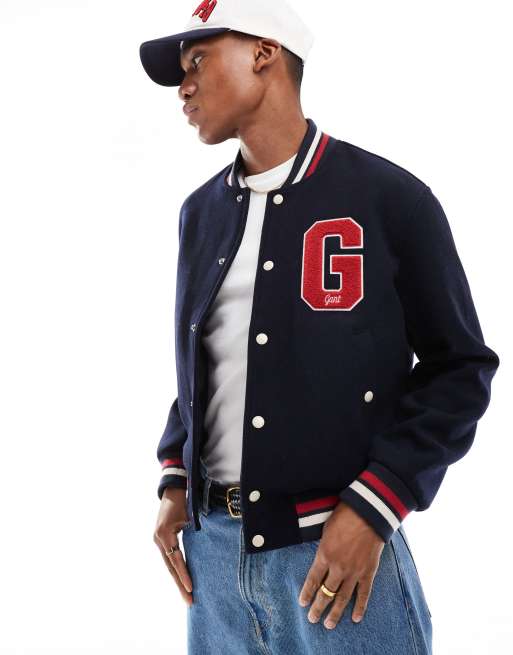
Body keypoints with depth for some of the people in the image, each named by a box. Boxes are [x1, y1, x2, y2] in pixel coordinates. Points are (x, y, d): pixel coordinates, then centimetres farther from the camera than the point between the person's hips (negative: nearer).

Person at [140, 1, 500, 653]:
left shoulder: (389, 197, -7)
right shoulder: (201, 211, 9)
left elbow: (461, 367, -6)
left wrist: (372, 508, -14)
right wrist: (175, 483, 6)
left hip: (340, 548, -5)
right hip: (211, 547, 5)